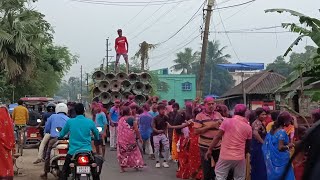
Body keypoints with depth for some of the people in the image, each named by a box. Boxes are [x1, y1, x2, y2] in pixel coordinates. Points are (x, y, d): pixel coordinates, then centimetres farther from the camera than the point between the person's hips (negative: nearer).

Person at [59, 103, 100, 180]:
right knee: (94, 170, 18)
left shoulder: (70, 122, -2)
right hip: (87, 150, 1)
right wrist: (96, 139, 37)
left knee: (65, 170, 12)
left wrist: (60, 136, 33)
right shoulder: (90, 122, 0)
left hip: (73, 151, -1)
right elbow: (96, 134, 15)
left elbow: (61, 134, 9)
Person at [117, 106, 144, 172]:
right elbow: (136, 129, -11)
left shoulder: (120, 119, 3)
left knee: (122, 152, 9)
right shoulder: (132, 119, -9)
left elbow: (119, 130, 9)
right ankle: (136, 165, 17)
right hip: (130, 137, -3)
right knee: (133, 151, 12)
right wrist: (139, 137, -3)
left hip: (121, 139, 4)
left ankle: (122, 167, 8)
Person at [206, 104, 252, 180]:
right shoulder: (248, 127, 1)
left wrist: (210, 149, -1)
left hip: (225, 156, -2)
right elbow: (247, 144, 10)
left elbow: (218, 137, -7)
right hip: (240, 158, 2)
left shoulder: (227, 121, -6)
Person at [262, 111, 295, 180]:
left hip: (273, 159, 8)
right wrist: (289, 146, -6)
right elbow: (280, 147, -24)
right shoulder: (282, 132, -17)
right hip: (281, 160, -8)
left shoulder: (273, 130, 7)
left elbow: (267, 145, 12)